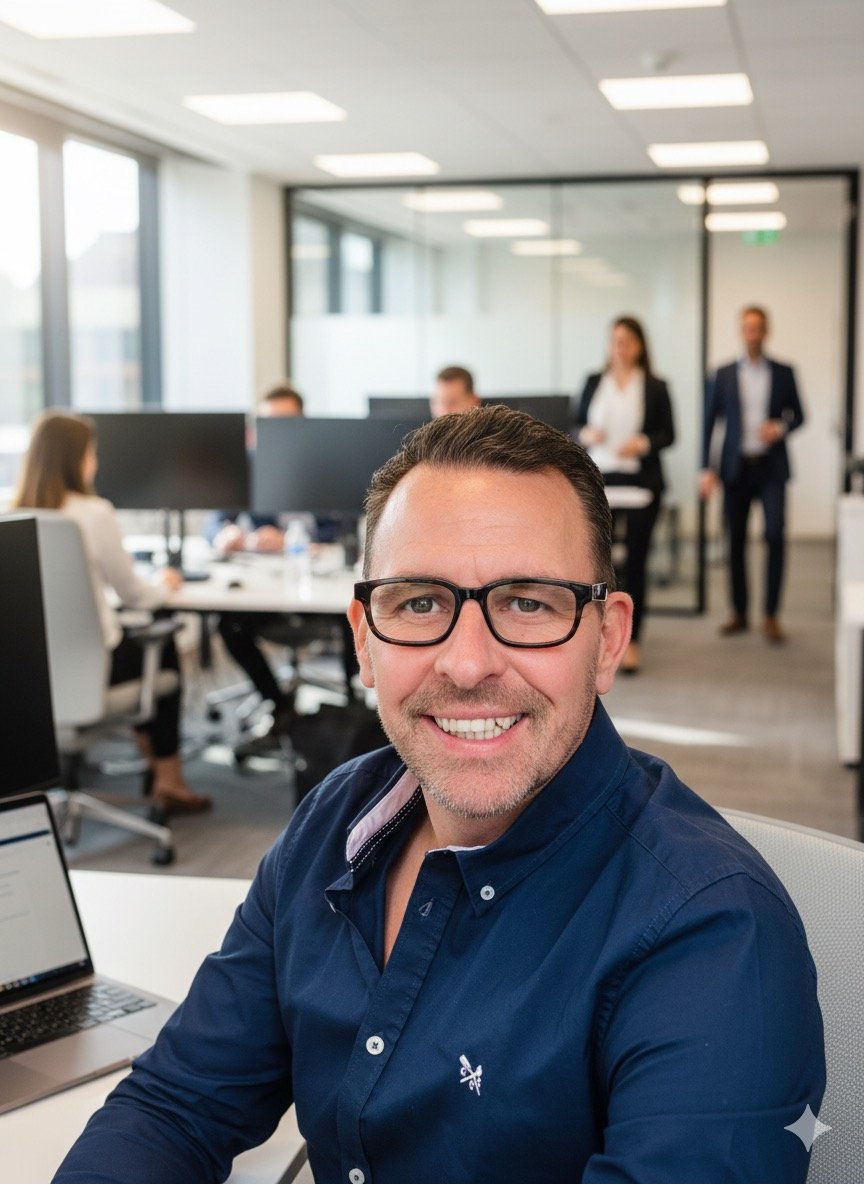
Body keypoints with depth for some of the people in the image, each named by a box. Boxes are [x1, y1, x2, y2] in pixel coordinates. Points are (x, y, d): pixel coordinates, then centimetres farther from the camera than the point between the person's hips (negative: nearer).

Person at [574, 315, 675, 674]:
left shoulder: (655, 387, 1)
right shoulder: (593, 383, 8)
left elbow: (668, 434, 2)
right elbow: (577, 425, 11)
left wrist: (643, 443, -16)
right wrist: (586, 434, -11)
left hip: (641, 480, -2)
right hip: (598, 479, 2)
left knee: (636, 560, 2)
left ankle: (632, 641, 9)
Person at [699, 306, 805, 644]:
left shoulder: (784, 373, 6)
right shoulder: (724, 375, 6)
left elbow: (798, 414, 12)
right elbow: (710, 423, 5)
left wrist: (781, 428, -11)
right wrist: (707, 469, -2)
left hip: (771, 467, -1)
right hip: (735, 467, 1)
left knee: (775, 534, -13)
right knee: (736, 540, 4)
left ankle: (771, 615, -6)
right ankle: (739, 613, 16)